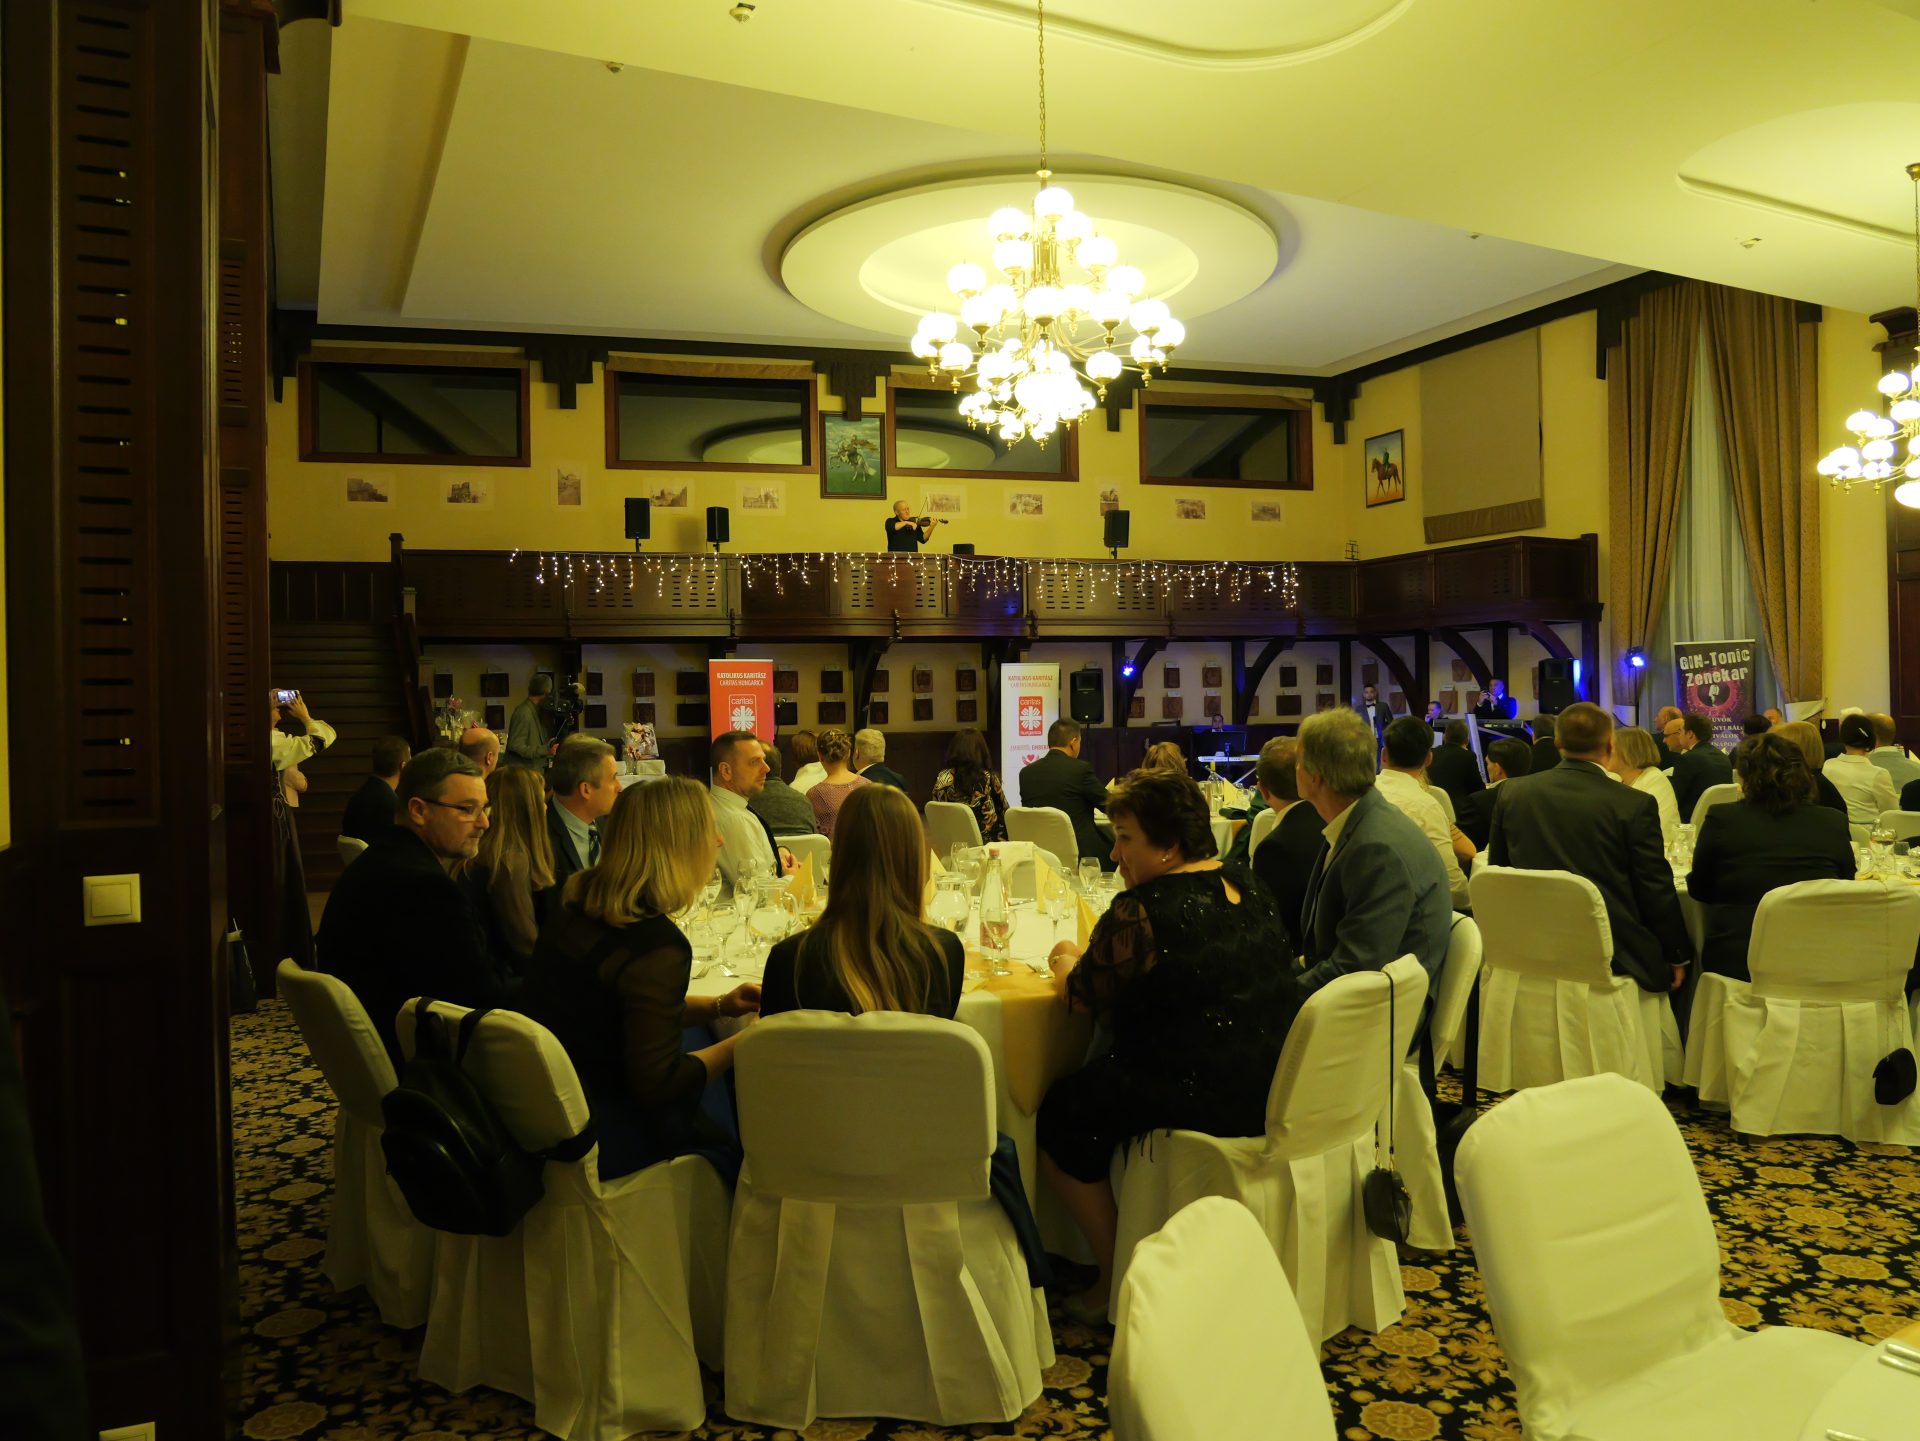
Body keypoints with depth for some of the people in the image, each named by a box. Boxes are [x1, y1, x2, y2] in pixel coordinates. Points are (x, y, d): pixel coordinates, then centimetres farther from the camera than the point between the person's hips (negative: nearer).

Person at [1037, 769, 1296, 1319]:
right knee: (1101, 1080, 28)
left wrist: (1067, 962, 13)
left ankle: (1115, 1280, 18)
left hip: (1204, 1099, -9)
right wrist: (1087, 959, 21)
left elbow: (1084, 997, -9)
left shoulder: (1140, 911, -21)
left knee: (1062, 1113, 8)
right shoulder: (1248, 887, 6)